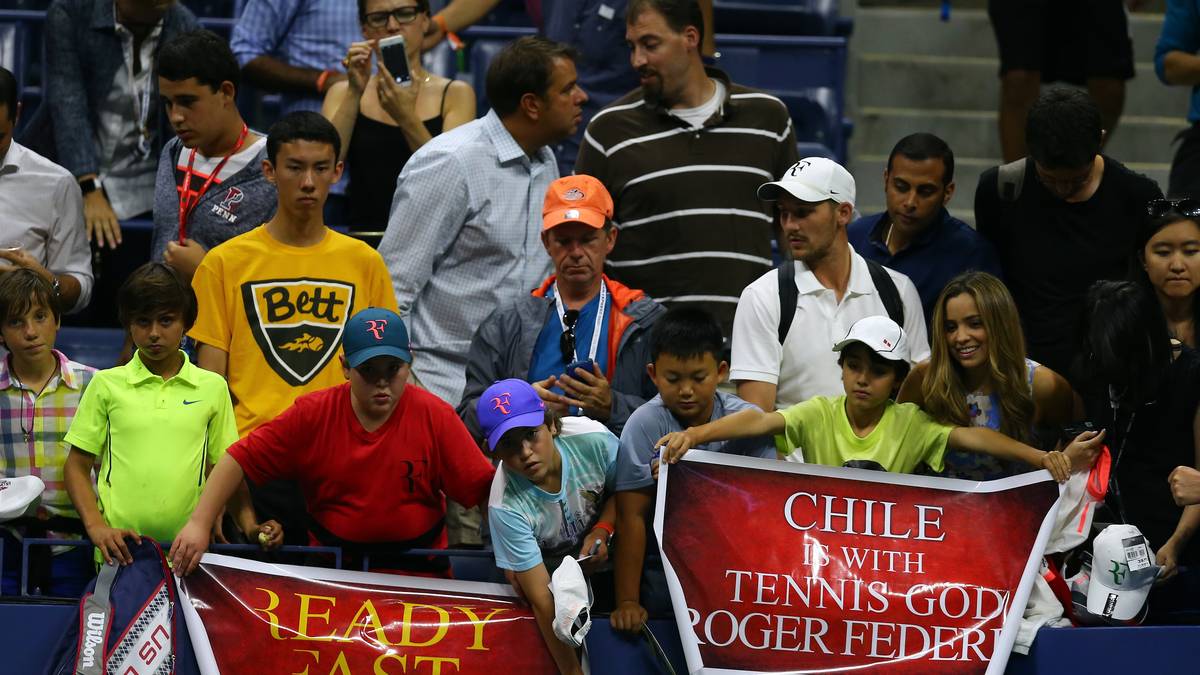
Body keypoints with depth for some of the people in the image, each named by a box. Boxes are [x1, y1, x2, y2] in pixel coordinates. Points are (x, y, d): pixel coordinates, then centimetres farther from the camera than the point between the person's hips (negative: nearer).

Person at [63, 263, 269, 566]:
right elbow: (77, 467, 8)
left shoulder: (212, 388, 10)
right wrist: (96, 526, -7)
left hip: (190, 550, 1)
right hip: (121, 550, -1)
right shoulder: (106, 384, 8)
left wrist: (249, 526, 0)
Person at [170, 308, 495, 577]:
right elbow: (241, 460, -3)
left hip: (419, 575, -1)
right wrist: (199, 523, -11)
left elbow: (482, 488, -8)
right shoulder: (311, 415, -2)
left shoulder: (435, 417, -5)